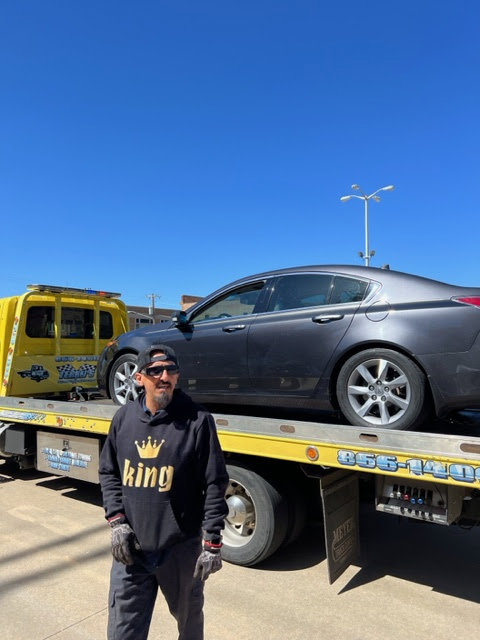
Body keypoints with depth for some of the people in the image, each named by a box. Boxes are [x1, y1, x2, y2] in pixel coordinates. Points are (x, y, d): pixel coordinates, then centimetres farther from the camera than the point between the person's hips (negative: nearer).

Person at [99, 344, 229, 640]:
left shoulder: (197, 419, -14)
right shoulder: (124, 417, -2)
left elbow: (214, 485, -11)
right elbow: (109, 473, 8)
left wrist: (212, 541, -11)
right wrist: (117, 521, -2)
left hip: (182, 548, -2)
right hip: (131, 547, 3)